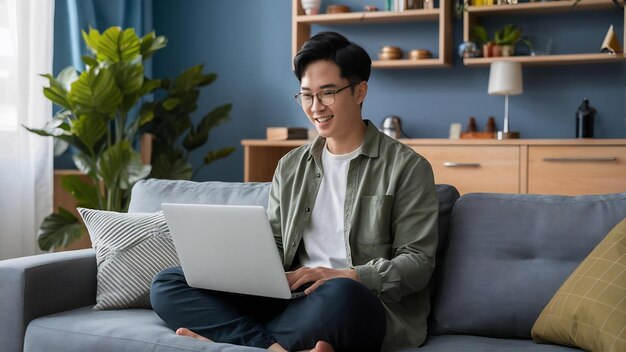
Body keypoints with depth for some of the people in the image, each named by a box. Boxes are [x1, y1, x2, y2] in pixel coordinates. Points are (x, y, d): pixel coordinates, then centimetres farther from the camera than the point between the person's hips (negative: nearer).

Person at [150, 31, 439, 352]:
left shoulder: (407, 167, 2)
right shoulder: (291, 167, 18)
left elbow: (419, 263, -4)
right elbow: (273, 246, 17)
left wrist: (350, 276, -20)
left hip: (367, 305, -5)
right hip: (294, 301, 5)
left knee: (340, 294, -43)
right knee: (167, 285, -10)